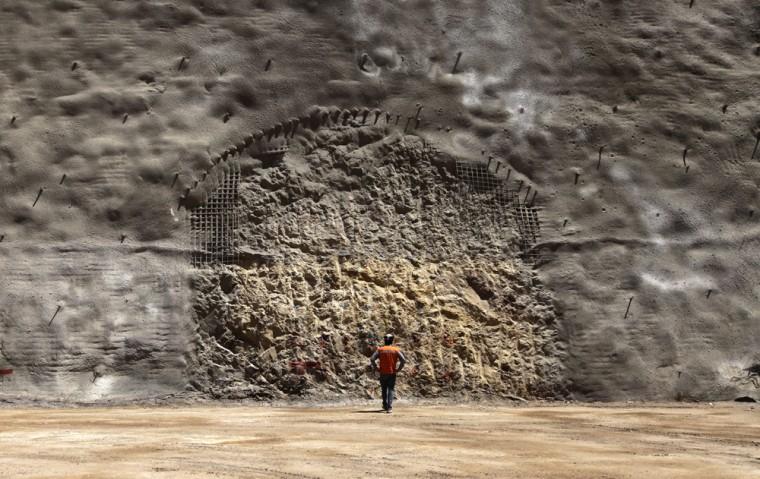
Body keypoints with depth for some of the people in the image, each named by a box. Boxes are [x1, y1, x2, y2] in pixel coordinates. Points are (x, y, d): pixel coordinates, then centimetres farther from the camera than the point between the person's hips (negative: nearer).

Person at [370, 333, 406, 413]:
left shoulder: (380, 349, -1)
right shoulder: (396, 350, -2)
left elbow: (372, 359, -9)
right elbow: (403, 360, -10)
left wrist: (376, 368, 0)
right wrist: (398, 369, -2)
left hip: (383, 373, 1)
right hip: (392, 373, -1)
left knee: (384, 390, 17)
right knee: (391, 390, 0)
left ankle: (385, 406, 27)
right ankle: (389, 408, -12)